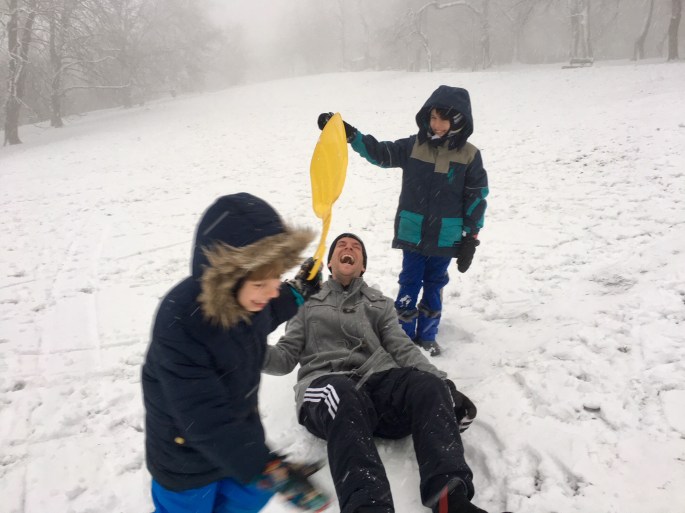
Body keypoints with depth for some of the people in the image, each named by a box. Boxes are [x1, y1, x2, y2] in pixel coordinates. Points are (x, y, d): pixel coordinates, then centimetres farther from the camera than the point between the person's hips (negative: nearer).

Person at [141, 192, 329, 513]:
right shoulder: (180, 327, -40)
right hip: (187, 453, -6)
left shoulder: (244, 296, -18)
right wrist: (267, 468, -43)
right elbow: (204, 420, -38)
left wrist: (297, 294, 6)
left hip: (239, 429, 6)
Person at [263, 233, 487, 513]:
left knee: (428, 386, -31)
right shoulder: (309, 303, 26)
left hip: (377, 381, 2)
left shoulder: (381, 304, 30)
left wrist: (445, 386, -2)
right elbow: (286, 356, 18)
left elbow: (404, 349, 16)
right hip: (327, 385, -2)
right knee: (343, 396, -40)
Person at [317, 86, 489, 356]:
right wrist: (349, 133, -14)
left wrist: (471, 238, -3)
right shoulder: (412, 146, -3)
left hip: (447, 238, 0)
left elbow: (476, 198, -2)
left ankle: (426, 335, 28)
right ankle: (403, 334, 20)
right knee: (409, 282, 8)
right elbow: (379, 152, 0)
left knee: (434, 285, 13)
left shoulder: (469, 155, -6)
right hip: (413, 233, 0)